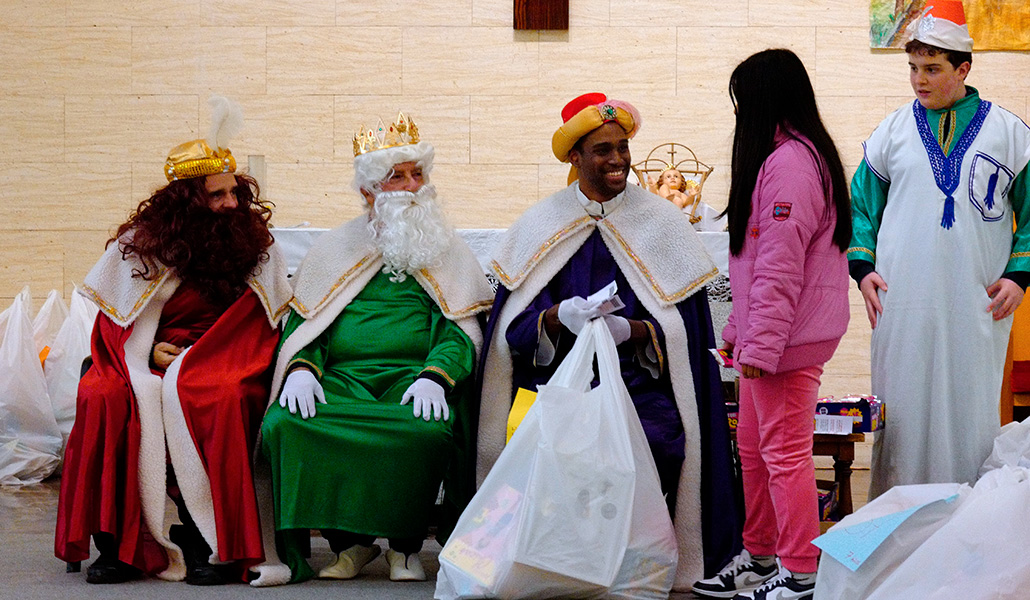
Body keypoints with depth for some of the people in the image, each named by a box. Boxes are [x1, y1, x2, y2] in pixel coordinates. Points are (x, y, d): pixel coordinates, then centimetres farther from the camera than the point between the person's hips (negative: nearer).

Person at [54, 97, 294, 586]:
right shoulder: (142, 244, 4)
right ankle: (116, 543, -23)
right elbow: (114, 325, 10)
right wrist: (150, 351, -11)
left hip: (223, 369, -1)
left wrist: (200, 362, -11)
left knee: (219, 399, -37)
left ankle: (215, 544, -27)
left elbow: (264, 329, 4)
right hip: (148, 364, 1)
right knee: (103, 395, -30)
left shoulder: (257, 248, 5)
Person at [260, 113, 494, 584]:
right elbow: (302, 324, 14)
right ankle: (349, 540, -13)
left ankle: (406, 544, -12)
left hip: (412, 374, -2)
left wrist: (434, 376, -16)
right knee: (285, 422, -29)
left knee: (427, 427, -37)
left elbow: (461, 332, 4)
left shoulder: (447, 252, 16)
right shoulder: (335, 250, 20)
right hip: (341, 377, 2)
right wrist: (302, 368, -9)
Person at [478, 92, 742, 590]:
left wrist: (630, 330, -18)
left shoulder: (662, 223, 8)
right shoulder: (542, 225, 11)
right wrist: (558, 318, -18)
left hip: (640, 384, -1)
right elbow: (516, 329, 4)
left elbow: (680, 329, 2)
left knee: (652, 438, -32)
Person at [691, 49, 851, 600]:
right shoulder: (791, 156, 16)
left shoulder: (788, 163, -18)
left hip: (787, 336, -11)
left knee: (785, 451, -4)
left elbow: (779, 267, -22)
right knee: (753, 448, 17)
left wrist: (760, 345, -21)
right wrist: (738, 331, 23)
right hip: (765, 337, 11)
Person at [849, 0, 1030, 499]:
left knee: (972, 412, -1)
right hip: (902, 305, 1)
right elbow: (861, 203, 17)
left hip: (978, 306, -1)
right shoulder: (894, 131, 10)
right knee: (903, 410, 1)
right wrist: (862, 268, 4)